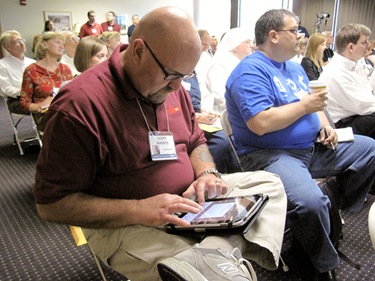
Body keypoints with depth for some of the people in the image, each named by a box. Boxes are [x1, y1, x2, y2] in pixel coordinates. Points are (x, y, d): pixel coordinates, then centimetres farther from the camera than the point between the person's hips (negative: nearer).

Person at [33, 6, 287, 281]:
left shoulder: (170, 85, 3)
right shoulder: (79, 104, -20)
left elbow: (195, 142, 16)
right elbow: (51, 204, -18)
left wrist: (207, 173, -7)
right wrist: (139, 210, -27)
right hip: (124, 224, -8)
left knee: (269, 183, 0)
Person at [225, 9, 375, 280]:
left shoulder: (295, 67, 17)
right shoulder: (251, 71, -15)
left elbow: (313, 104, 24)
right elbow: (260, 124, -27)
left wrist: (325, 126, 2)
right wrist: (304, 105, -16)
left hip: (312, 147, 10)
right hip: (270, 154, -10)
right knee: (310, 202, -35)